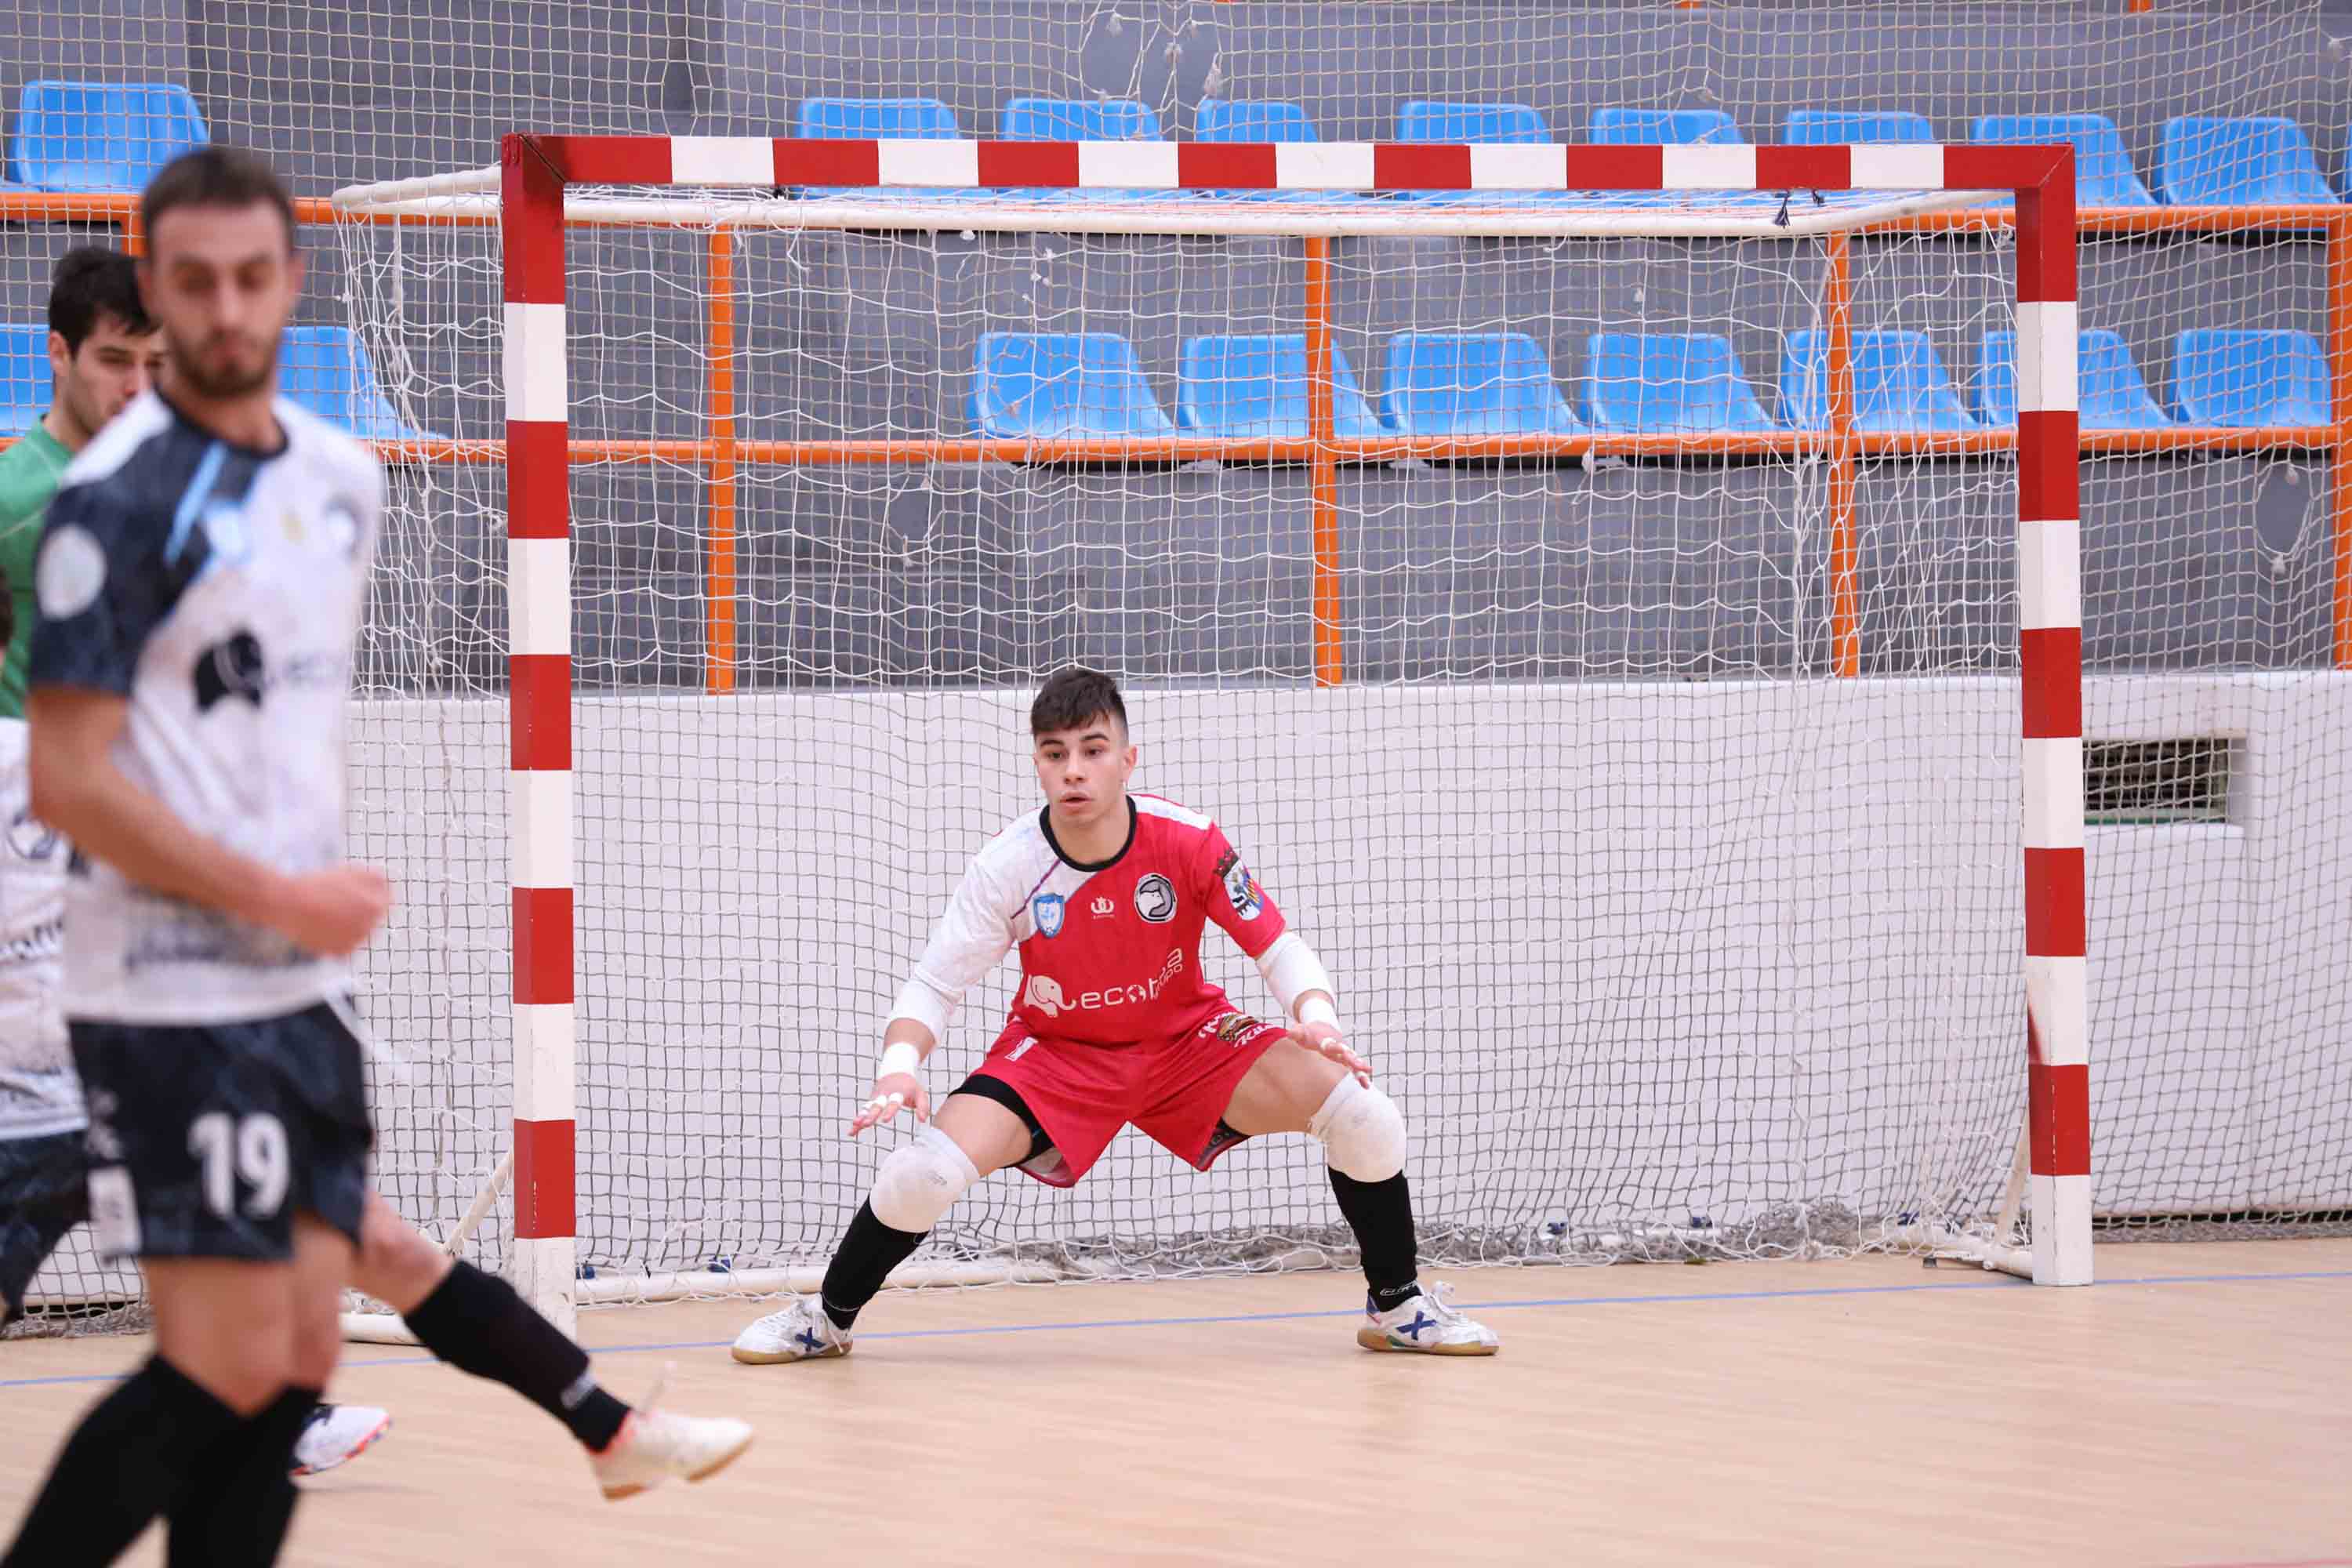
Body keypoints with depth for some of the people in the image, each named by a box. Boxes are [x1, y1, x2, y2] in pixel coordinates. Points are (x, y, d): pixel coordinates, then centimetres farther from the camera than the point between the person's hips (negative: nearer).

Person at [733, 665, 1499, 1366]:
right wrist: (899, 1067, -35)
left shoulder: (1189, 842, -22)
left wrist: (1317, 1021, -35)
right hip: (1056, 1053, -1)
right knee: (922, 1172, -25)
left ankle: (1398, 1305, 8)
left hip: (1188, 1040, 1)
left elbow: (1280, 948, -13)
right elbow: (934, 986, -15)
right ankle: (827, 1318, 5)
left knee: (1363, 1114, -18)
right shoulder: (1010, 864, -22)